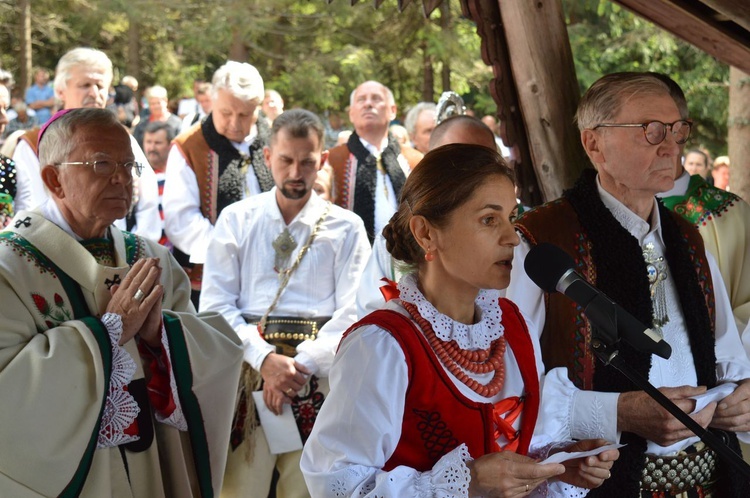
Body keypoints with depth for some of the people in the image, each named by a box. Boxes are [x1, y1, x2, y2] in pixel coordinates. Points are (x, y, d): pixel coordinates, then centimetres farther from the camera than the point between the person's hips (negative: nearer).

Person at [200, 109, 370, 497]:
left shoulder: (345, 228, 7)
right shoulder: (236, 220, 9)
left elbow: (352, 311, -1)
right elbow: (216, 305, 2)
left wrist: (301, 364, -13)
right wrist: (265, 359, -12)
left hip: (319, 376, 0)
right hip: (247, 368, 0)